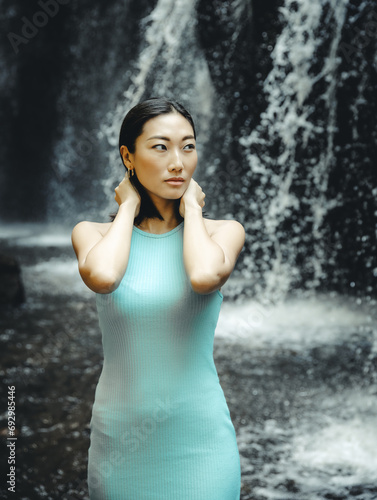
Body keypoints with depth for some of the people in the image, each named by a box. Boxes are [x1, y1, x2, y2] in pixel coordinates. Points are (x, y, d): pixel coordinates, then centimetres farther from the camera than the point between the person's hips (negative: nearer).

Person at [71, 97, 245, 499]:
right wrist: (129, 207, -8)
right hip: (120, 439, 1)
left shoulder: (222, 232, -2)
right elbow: (102, 277, -24)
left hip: (201, 443, 0)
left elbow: (205, 277, -25)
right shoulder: (93, 234, -1)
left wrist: (191, 208, -8)